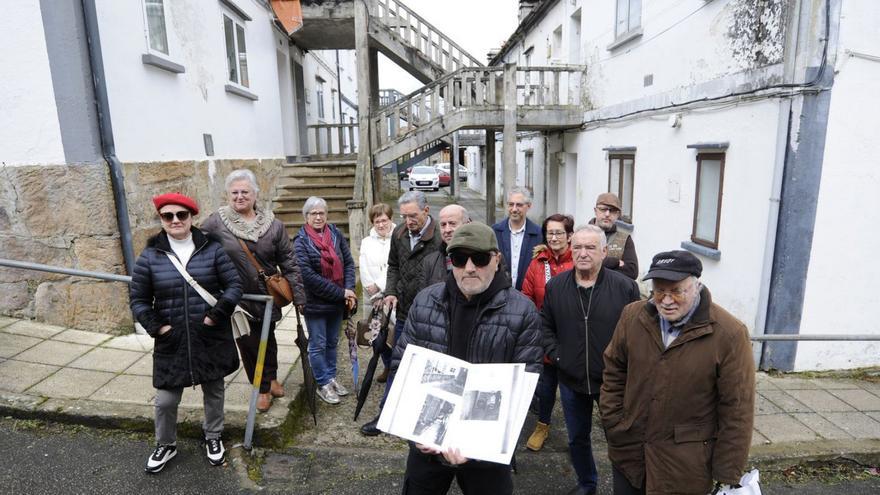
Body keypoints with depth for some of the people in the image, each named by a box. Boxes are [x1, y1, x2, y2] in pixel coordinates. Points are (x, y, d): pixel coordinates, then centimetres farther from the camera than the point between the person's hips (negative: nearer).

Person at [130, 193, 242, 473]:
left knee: (214, 391, 17)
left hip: (211, 339, 0)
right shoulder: (151, 255, -3)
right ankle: (165, 445, 37)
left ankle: (213, 437, 41)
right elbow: (138, 298, 3)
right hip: (171, 341, 0)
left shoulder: (212, 249, -5)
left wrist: (216, 316, -15)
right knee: (165, 400, 8)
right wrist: (157, 327, -9)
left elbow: (234, 285, -5)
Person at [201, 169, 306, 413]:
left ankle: (272, 378, 44)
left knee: (268, 340, 19)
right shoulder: (216, 222, -9)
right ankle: (262, 388, 30)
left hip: (268, 297, 1)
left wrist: (298, 295, -5)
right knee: (248, 344, 8)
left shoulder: (273, 225, -5)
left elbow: (289, 263, -4)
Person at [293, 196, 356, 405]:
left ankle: (331, 377, 34)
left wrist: (349, 290, -12)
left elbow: (349, 263, 3)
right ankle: (324, 384, 22)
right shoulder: (301, 242, -12)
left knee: (332, 342, 18)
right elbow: (309, 276, -18)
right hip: (315, 303, -4)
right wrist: (341, 293, -18)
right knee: (318, 345, 7)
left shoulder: (336, 234, 0)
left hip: (337, 301, 5)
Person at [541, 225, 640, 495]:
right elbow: (546, 325, 7)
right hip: (571, 380, 3)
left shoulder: (625, 286, -13)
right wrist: (555, 355, -3)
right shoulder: (556, 286, -4)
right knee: (577, 439, 21)